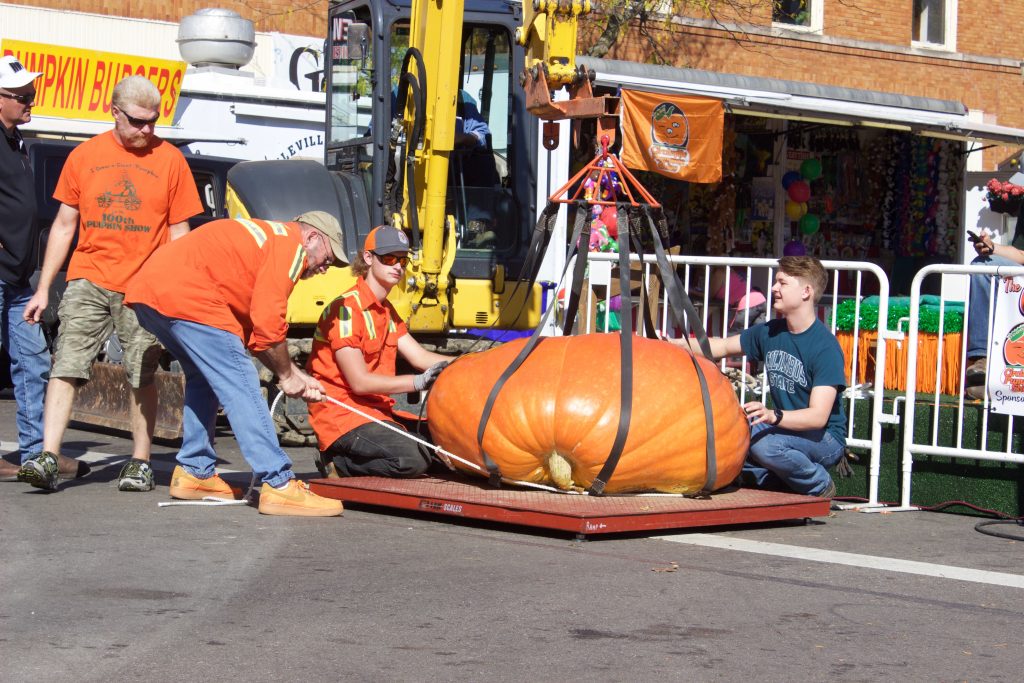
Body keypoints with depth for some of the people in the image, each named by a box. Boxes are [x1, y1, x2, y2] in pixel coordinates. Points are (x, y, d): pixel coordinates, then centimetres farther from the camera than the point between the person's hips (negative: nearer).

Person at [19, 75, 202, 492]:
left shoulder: (170, 160, 3)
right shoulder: (85, 156, 7)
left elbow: (179, 232, 6)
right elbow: (64, 225, 11)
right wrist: (44, 288, 7)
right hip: (88, 281, 1)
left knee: (142, 378, 3)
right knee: (65, 366, -9)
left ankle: (140, 464, 13)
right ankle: (48, 459, -12)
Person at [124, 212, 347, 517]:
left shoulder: (267, 237, 30)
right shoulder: (291, 245, 1)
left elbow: (250, 328, 28)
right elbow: (267, 321, -9)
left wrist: (295, 376, 25)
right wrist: (287, 375, 5)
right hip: (184, 297, -10)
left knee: (205, 378, 25)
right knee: (240, 386, -8)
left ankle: (194, 473, 28)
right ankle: (279, 486, -9)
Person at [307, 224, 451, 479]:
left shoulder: (386, 311, 19)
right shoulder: (346, 309, -14)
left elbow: (420, 357, 10)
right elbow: (360, 382, -18)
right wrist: (417, 382, -25)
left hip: (376, 411, 10)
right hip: (342, 415, -10)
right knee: (411, 460, -28)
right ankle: (338, 462, -7)